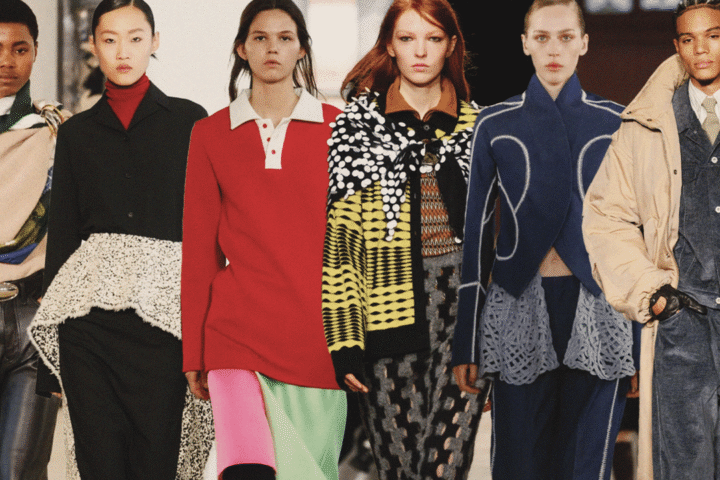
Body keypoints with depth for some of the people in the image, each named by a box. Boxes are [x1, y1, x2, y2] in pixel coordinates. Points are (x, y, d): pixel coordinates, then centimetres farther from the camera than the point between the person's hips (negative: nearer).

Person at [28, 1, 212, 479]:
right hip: (88, 306, 2)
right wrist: (50, 363, 9)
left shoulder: (188, 120, 8)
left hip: (163, 308, -2)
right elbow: (63, 231, 13)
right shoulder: (77, 132, 14)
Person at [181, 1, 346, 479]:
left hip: (319, 331, 1)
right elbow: (198, 249, 10)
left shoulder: (335, 128, 7)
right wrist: (194, 355, 8)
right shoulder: (212, 135, 8)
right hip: (239, 329, -1)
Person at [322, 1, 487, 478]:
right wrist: (343, 341, -6)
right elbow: (337, 242, 0)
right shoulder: (358, 126, 4)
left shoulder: (478, 128, 11)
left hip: (464, 319, 1)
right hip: (388, 324, -1)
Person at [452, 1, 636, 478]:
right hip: (520, 308, 0)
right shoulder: (495, 126, 7)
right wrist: (466, 344, 5)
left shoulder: (615, 125, 7)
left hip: (596, 307, 0)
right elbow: (478, 229, 7)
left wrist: (644, 337, 3)